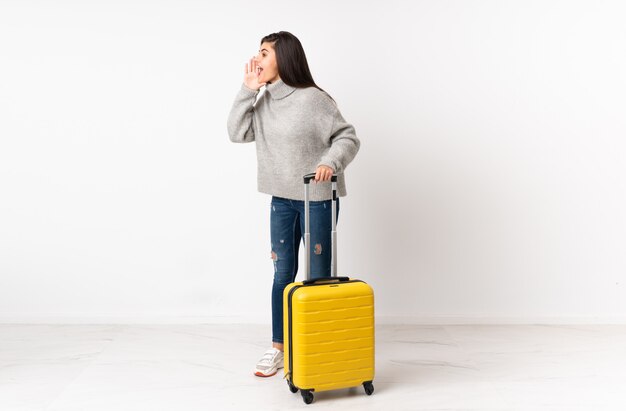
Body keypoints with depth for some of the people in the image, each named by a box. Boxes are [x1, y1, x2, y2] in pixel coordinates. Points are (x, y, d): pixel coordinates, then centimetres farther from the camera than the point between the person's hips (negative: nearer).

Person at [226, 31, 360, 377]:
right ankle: (278, 348, 22)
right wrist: (247, 91, -5)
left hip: (318, 198, -6)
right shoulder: (264, 101, 7)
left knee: (318, 275, 5)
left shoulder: (312, 98, -13)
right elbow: (237, 133, 1)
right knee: (282, 272, 11)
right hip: (282, 199, 6)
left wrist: (331, 162, -30)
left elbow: (348, 137, -12)